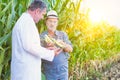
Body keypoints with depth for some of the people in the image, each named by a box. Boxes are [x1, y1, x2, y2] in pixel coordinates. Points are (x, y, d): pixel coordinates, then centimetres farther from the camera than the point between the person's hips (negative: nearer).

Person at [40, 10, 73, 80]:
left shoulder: (63, 34, 6)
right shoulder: (41, 36, 2)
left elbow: (70, 49, -2)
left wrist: (63, 44, -23)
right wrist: (47, 48, -23)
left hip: (62, 70, 1)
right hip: (48, 71, -1)